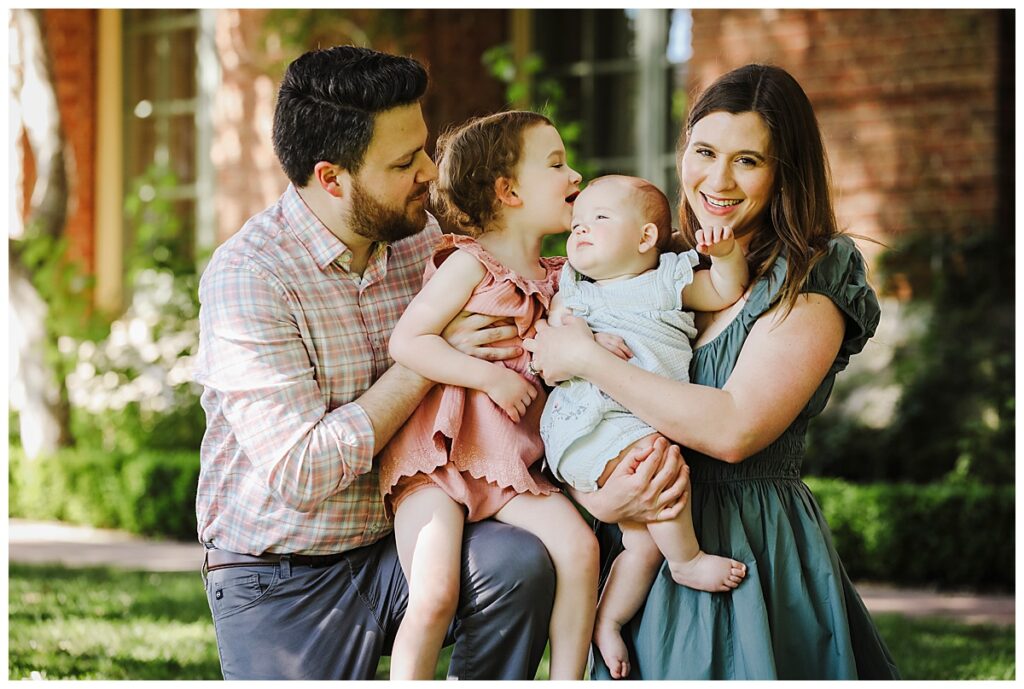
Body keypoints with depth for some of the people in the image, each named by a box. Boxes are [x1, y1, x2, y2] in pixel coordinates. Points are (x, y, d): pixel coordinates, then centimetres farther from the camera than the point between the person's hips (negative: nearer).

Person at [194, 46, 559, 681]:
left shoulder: (423, 237, 1)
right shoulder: (248, 274, -18)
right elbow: (302, 471, -23)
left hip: (397, 545, 5)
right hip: (283, 582, -4)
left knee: (519, 562, -23)